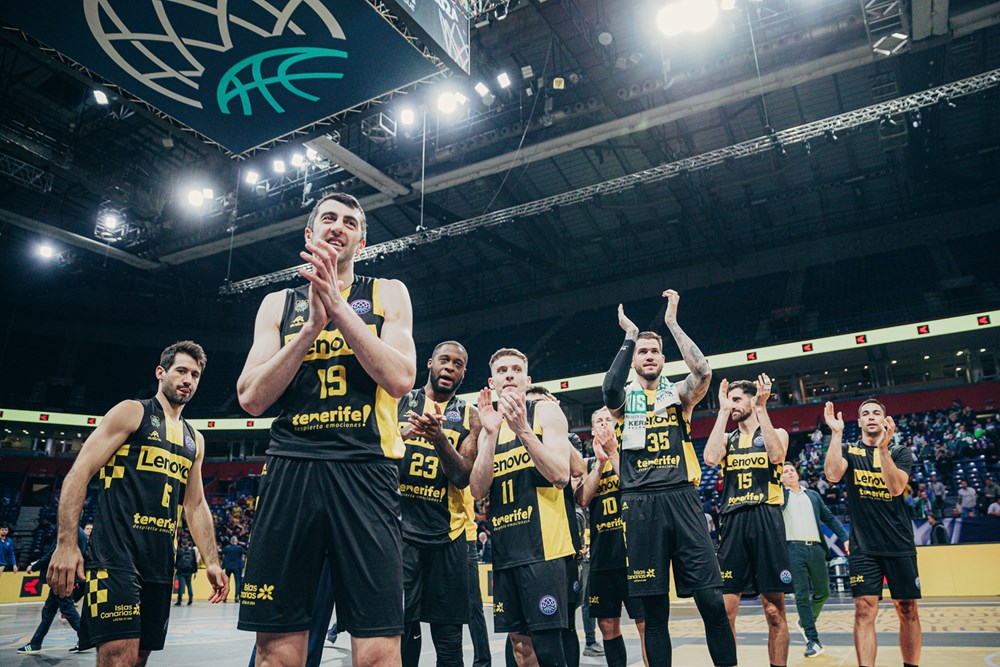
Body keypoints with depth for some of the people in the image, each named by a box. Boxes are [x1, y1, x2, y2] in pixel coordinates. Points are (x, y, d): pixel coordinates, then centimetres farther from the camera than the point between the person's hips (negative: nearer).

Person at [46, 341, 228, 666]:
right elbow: (79, 472, -6)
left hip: (161, 559, 7)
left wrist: (211, 562, 13)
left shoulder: (194, 440, 18)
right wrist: (66, 544, -16)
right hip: (117, 551, -6)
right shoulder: (132, 412, 1)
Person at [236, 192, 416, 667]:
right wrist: (312, 326, -7)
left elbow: (401, 379, -5)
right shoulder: (279, 304, 15)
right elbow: (251, 398, 4)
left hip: (366, 471, -1)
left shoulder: (387, 294, 11)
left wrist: (339, 306, -11)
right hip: (290, 469, 2)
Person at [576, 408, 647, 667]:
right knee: (608, 624, 10)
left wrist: (613, 452, -14)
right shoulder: (588, 464, 13)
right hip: (602, 553, 4)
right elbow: (582, 500, -3)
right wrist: (600, 462, -10)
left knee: (646, 622, -6)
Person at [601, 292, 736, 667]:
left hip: (681, 498, 0)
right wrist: (629, 335, -6)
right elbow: (608, 388, -16)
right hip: (640, 505, 0)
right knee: (654, 608, 5)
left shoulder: (679, 393, 11)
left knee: (712, 600, -3)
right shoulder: (624, 398, 9)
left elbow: (703, 372, -11)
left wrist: (672, 322, -5)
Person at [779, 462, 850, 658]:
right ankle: (813, 641, 1)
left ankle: (804, 622, 34)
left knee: (823, 593, 10)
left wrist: (845, 537, 6)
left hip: (816, 548, 4)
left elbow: (829, 518, 17)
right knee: (802, 595, -5)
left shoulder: (813, 495, 19)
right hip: (794, 549, -4)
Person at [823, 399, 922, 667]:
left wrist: (883, 447, -21)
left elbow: (896, 488, -12)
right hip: (863, 546, -1)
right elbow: (833, 475, -16)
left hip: (899, 543, 1)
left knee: (907, 610, 7)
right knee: (864, 610, -7)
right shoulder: (849, 451, 6)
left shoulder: (900, 452, 7)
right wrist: (836, 433, -16)